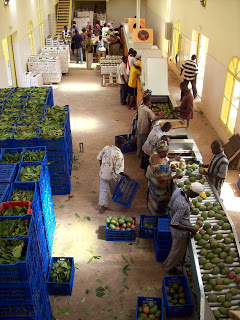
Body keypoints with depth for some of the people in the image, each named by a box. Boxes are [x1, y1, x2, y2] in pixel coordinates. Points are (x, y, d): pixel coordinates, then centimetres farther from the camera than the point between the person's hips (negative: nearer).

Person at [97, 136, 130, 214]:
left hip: (103, 173, 3)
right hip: (112, 175, -3)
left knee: (103, 190, 16)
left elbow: (99, 157, 2)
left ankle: (103, 205, 23)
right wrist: (126, 176, -10)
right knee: (114, 189, 27)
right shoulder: (119, 155, -29)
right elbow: (119, 170, -26)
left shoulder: (106, 148, -14)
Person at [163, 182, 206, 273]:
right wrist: (190, 229, -26)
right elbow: (173, 224, -35)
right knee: (178, 251, 21)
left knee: (176, 249, 33)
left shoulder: (178, 190, -15)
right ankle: (169, 268, 47)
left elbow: (170, 205, 3)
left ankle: (167, 263, 57)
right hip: (181, 233, -8)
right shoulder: (183, 205, -40)